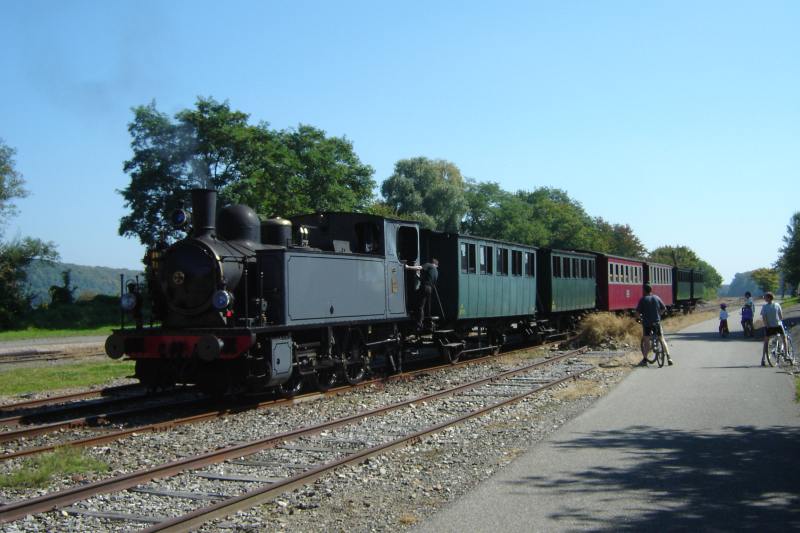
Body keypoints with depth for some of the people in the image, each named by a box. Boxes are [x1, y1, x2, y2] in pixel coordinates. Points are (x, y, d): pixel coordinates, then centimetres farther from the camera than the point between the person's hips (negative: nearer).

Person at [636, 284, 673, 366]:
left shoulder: (642, 299, -5)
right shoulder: (656, 297, 5)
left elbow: (637, 311, -9)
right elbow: (664, 308, 8)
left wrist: (640, 315, 11)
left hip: (647, 322, -3)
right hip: (657, 322, 3)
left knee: (646, 341, 3)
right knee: (662, 339, 14)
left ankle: (645, 360, -2)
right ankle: (668, 357, 10)